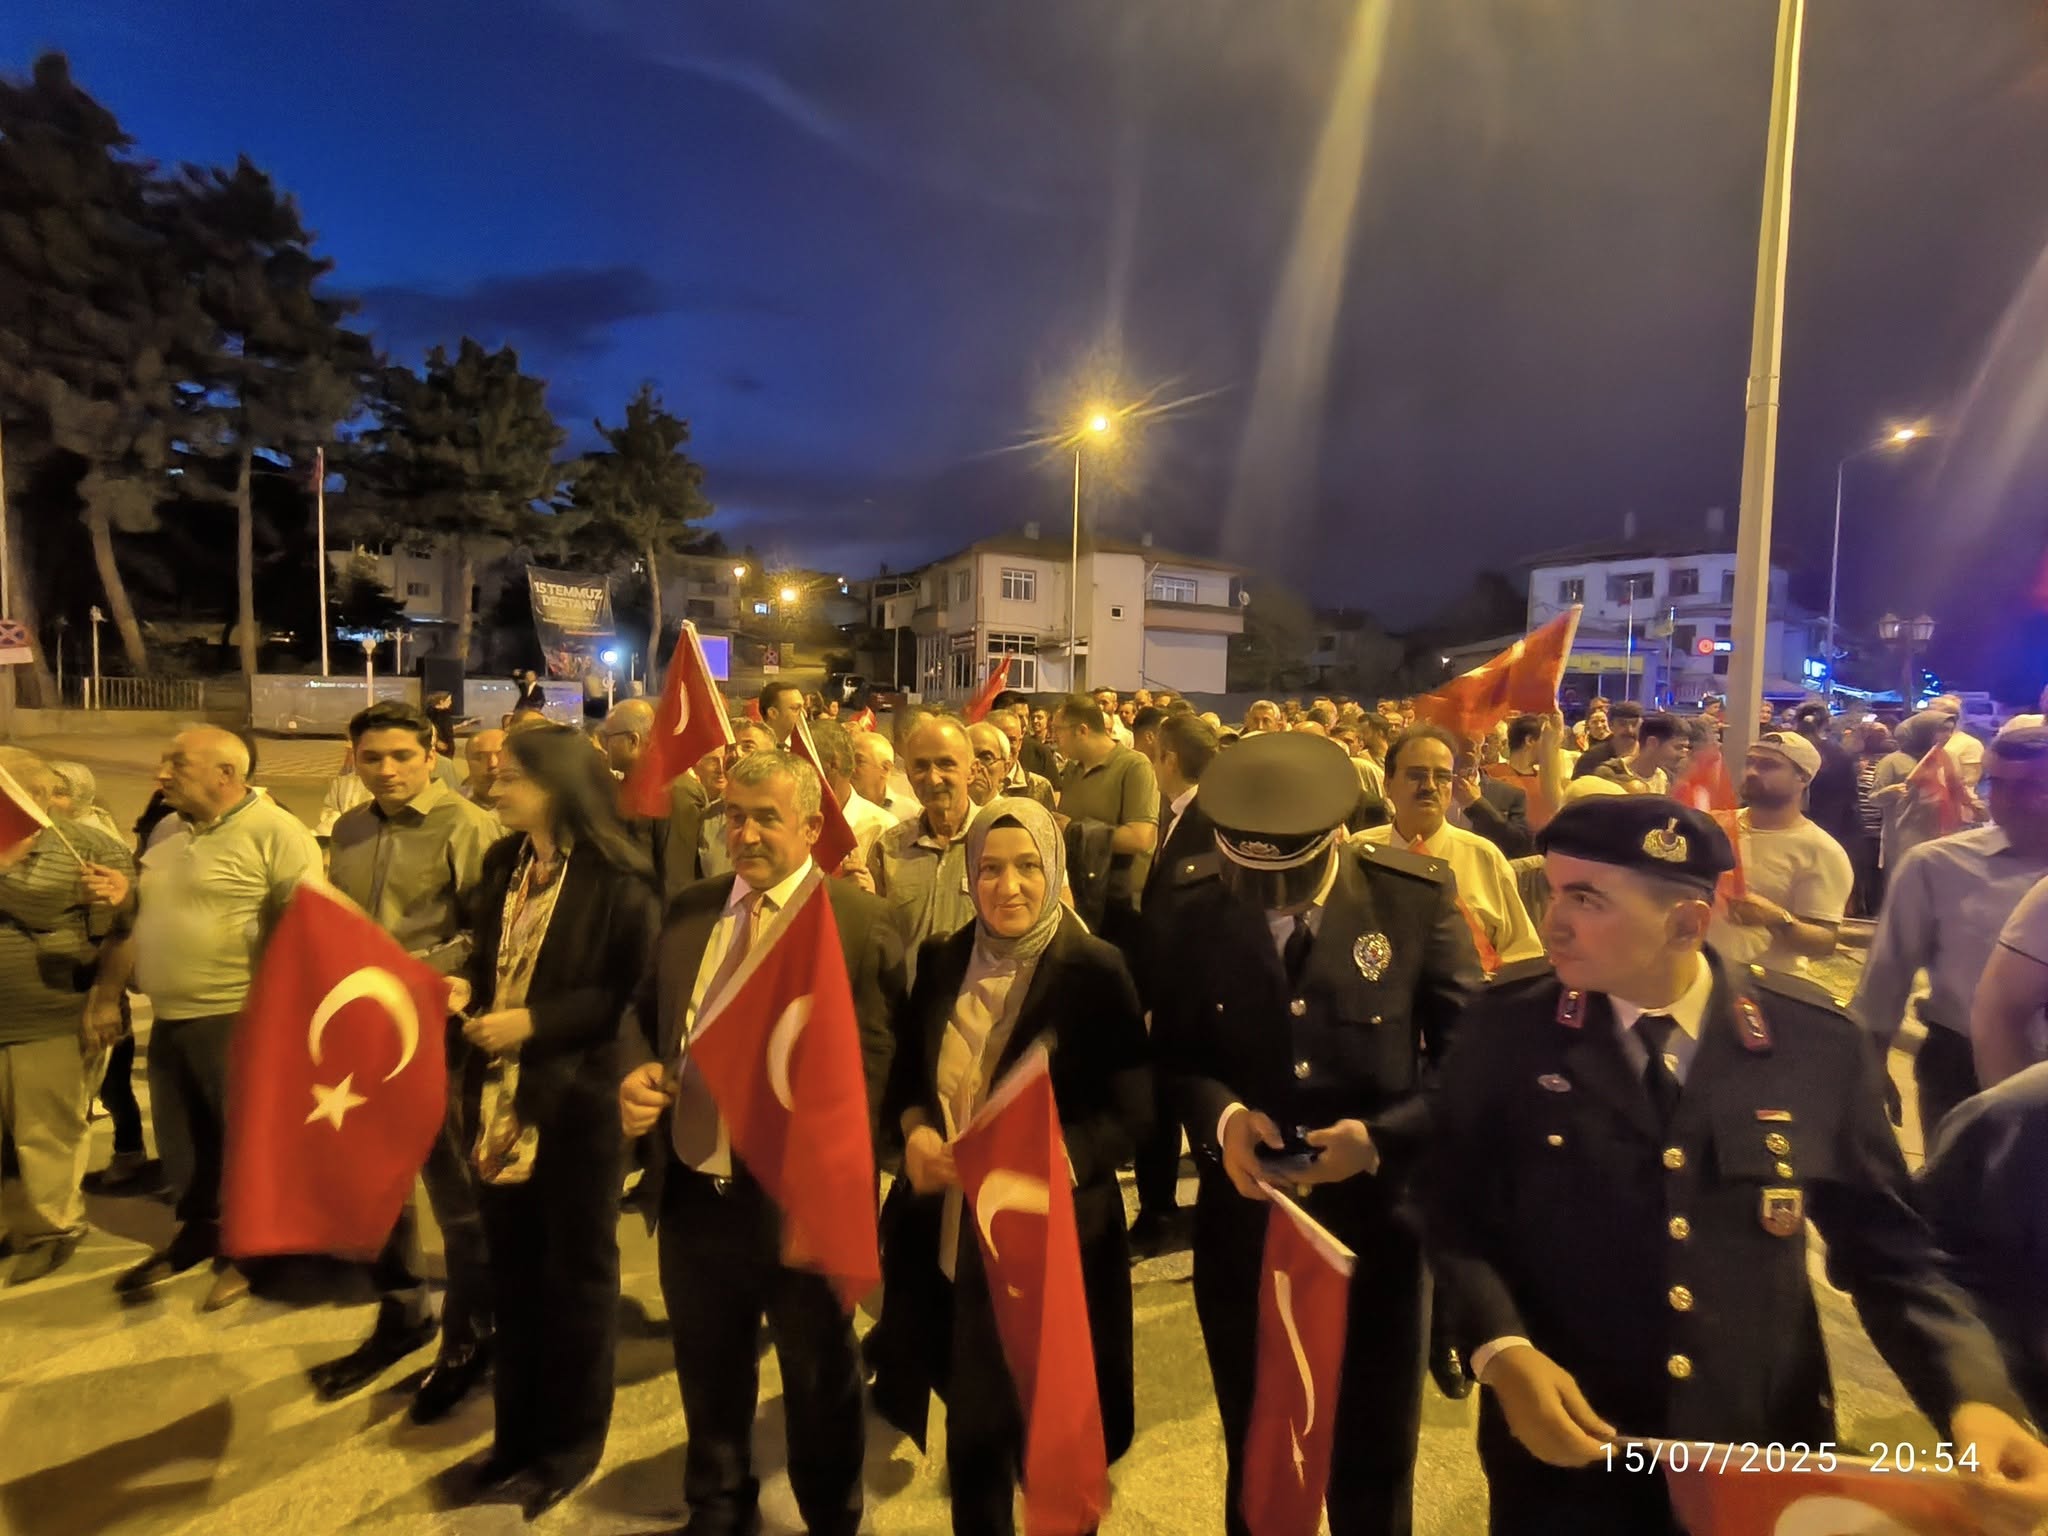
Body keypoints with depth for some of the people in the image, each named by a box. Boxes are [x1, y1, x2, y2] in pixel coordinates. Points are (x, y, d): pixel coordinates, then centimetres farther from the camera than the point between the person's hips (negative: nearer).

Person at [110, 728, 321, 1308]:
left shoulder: (276, 832, -15)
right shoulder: (165, 831, 11)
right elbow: (141, 920, 21)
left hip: (239, 1018, -7)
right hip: (169, 1017, 8)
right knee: (182, 1141, 19)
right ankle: (197, 1232, 40)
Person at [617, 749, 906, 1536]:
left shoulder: (859, 919, -13)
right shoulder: (688, 909, 5)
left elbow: (874, 1059, -14)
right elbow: (646, 1013, 13)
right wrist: (638, 1072, -8)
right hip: (691, 1194, 5)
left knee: (819, 1388, 18)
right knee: (707, 1377, 27)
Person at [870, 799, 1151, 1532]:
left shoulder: (1095, 970, -13)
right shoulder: (942, 962, 1)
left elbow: (1131, 1114, -13)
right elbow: (907, 1072, 11)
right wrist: (915, 1128, -10)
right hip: (948, 1236, 4)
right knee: (971, 1431, 19)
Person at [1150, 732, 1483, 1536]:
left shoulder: (1418, 893, -14)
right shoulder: (1191, 898, -11)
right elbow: (1170, 1047, -2)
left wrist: (1383, 1136, -20)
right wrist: (1220, 1115, -21)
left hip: (1374, 1218, -1)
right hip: (1243, 1218, 1)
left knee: (1374, 1462, 22)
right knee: (1254, 1457, 24)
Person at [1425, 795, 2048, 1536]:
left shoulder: (1815, 1041, -10)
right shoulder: (1508, 1027, -13)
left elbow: (1886, 1246, 0)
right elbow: (1455, 1212, -5)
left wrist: (1974, 1397, -15)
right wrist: (1502, 1352, -18)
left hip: (1762, 1457, 2)